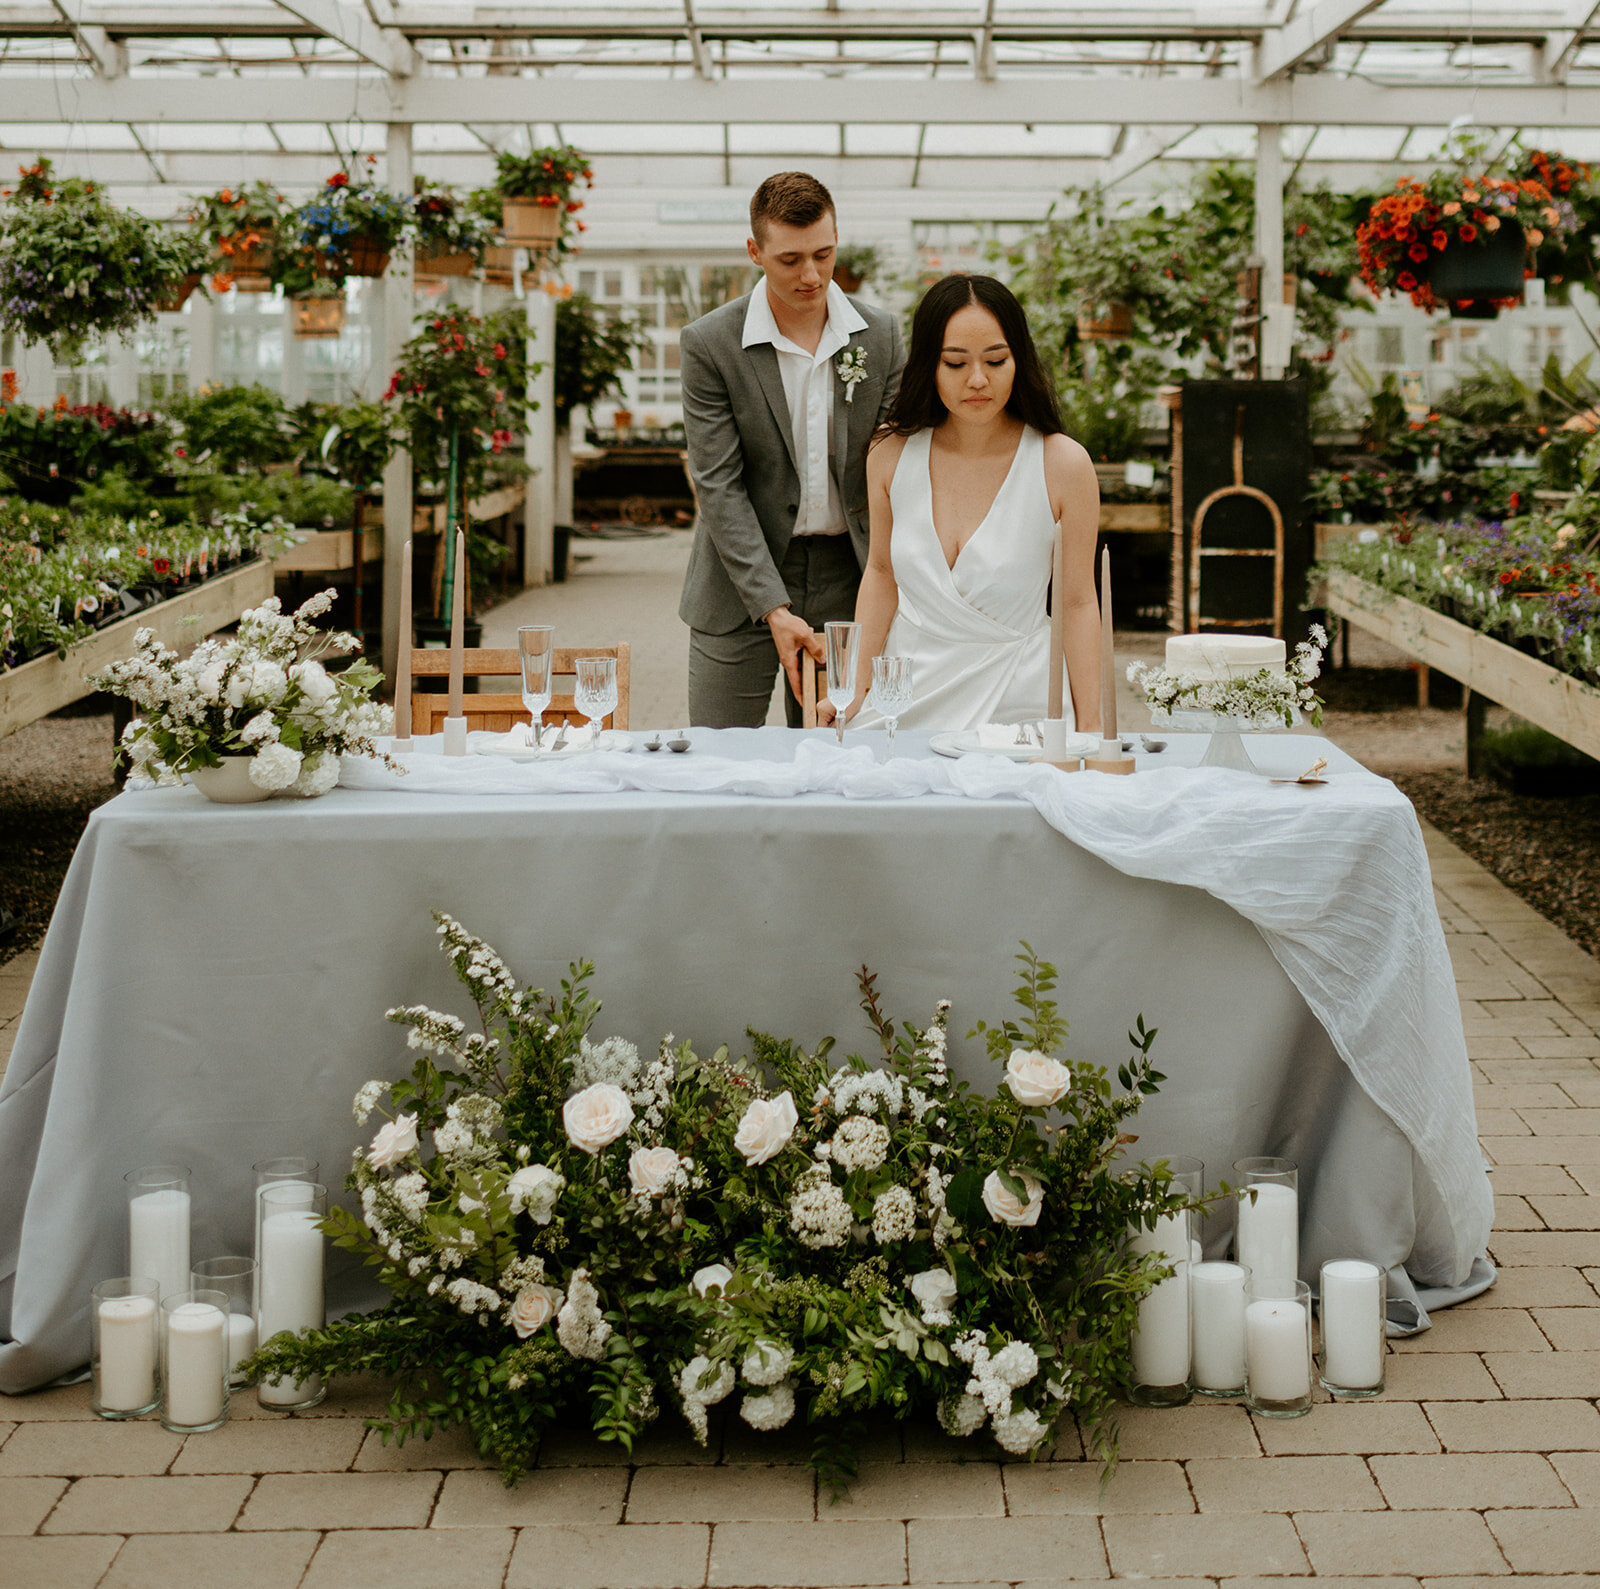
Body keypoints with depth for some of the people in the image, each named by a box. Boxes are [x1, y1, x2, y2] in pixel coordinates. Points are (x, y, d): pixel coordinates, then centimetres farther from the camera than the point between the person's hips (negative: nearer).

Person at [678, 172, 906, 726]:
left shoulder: (881, 336, 2)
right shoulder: (708, 343, -8)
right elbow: (720, 486, -12)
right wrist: (773, 610, -19)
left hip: (846, 579, 2)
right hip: (740, 586, -2)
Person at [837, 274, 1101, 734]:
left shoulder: (1062, 464, -10)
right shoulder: (892, 452, -2)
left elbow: (1077, 602, -4)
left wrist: (1090, 729, -4)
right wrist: (856, 687, 4)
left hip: (1018, 700, -2)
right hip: (908, 694, 3)